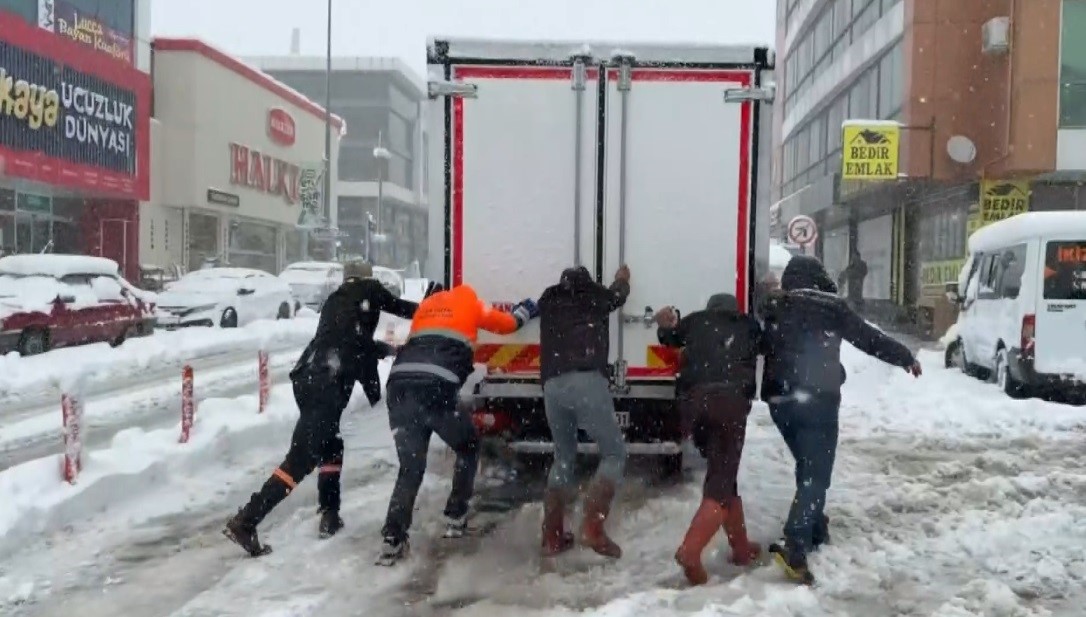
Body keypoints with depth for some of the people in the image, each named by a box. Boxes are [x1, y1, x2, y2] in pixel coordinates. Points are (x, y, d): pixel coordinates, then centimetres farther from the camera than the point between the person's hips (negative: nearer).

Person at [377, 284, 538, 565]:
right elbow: (508, 324, 34)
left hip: (399, 386, 4)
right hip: (436, 388, -4)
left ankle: (392, 539, 0)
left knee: (411, 467, 12)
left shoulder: (427, 304, 31)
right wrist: (525, 310, 55)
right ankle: (455, 517, 21)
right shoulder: (471, 304, 20)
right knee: (468, 448, 22)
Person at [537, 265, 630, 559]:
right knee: (614, 452, 7)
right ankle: (592, 527, -8)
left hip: (552, 385, 4)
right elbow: (617, 295, 41)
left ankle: (552, 535, 13)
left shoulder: (548, 301, 25)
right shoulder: (594, 295, 18)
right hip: (586, 380, -4)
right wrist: (622, 279, 66)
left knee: (564, 456, 20)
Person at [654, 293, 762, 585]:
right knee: (721, 480, -4)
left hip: (693, 400, 2)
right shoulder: (749, 326, 25)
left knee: (722, 475, 18)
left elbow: (669, 336, 36)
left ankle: (741, 547, 24)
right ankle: (690, 551, -22)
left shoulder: (695, 320, 26)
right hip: (729, 399, -2)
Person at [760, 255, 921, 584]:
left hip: (780, 400, 5)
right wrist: (906, 357, 17)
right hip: (816, 400, -5)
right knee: (815, 474, -6)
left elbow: (761, 348, 18)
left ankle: (815, 529, 31)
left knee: (808, 468, 23)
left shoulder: (774, 308, 9)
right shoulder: (830, 307, -2)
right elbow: (869, 338, 4)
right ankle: (794, 547, -20)